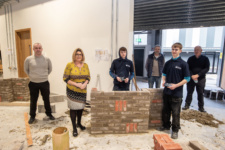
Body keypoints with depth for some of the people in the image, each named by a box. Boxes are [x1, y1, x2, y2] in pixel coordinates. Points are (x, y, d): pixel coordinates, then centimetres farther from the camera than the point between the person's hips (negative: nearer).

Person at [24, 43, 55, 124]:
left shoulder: (47, 59, -5)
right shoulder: (28, 59, -6)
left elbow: (50, 69, 11)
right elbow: (26, 70, 9)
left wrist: (45, 75, 8)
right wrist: (31, 76, 4)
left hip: (44, 83, 0)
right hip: (33, 84, 0)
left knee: (46, 100, 13)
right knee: (33, 101, 13)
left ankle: (49, 114, 33)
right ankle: (32, 116, 32)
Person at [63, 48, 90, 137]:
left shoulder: (85, 65, 2)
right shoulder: (69, 65, -9)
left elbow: (88, 77, 6)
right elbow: (65, 78, -10)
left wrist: (85, 83, -14)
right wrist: (76, 84, -19)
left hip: (83, 91, 4)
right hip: (72, 91, -4)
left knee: (81, 107, 16)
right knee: (73, 108, 6)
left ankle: (79, 123, 40)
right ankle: (74, 128, 22)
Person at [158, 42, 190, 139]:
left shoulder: (183, 64, -8)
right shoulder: (168, 63, 6)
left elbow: (187, 78, -7)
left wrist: (176, 85, -18)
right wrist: (164, 81, -3)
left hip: (177, 93, -5)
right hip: (166, 91, 5)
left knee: (175, 113, 6)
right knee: (165, 110, 17)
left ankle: (175, 130, 23)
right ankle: (166, 125, 36)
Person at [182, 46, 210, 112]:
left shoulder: (205, 59, 1)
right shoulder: (190, 59, 3)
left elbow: (206, 69, -6)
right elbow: (188, 68, -1)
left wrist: (198, 75, -17)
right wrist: (192, 75, -17)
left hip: (201, 79, 0)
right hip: (191, 78, 0)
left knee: (201, 93, 7)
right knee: (189, 92, 6)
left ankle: (201, 107, 20)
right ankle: (187, 105, 18)